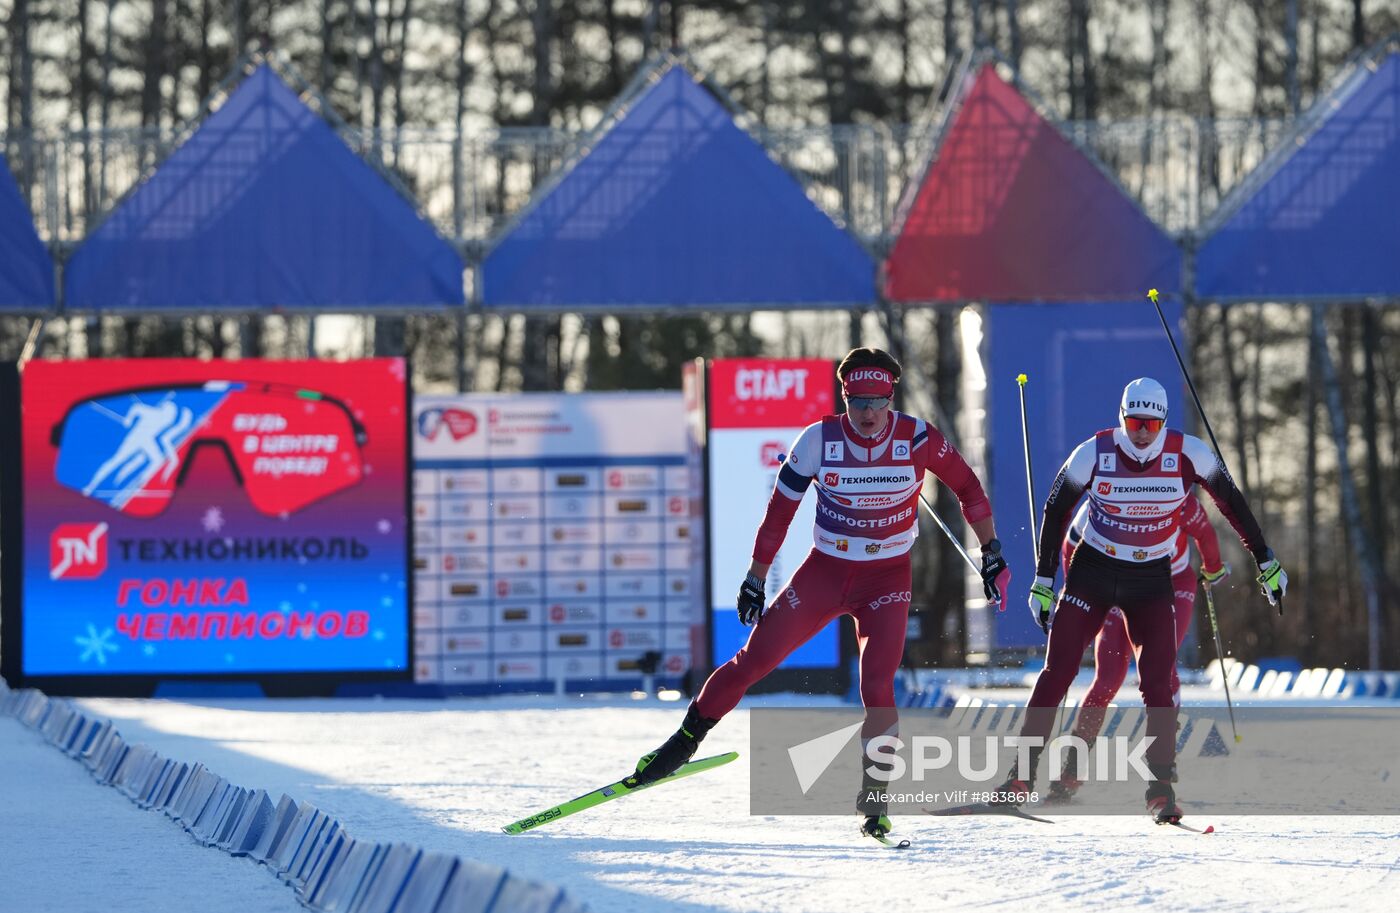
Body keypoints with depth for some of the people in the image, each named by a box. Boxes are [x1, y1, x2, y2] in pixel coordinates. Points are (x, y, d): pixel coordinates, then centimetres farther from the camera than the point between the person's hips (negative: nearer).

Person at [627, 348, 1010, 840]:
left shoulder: (918, 439, -14)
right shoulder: (819, 440, -14)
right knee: (756, 658, -2)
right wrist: (755, 578, -1)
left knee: (877, 687, -18)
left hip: (887, 578, -1)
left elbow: (967, 488, 1)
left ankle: (876, 796, -3)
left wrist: (991, 553, 1)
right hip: (824, 571, 1)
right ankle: (686, 739, 17)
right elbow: (780, 509, -3)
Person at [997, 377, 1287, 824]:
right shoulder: (1094, 453, -15)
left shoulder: (1187, 454, -13)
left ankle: (1162, 788, -4)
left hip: (1151, 581, 0)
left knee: (1157, 685, -11)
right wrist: (1043, 578, -2)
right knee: (1056, 672, -5)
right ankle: (1022, 776, 2)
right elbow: (1056, 510, -3)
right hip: (1092, 572, 0)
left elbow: (1231, 502, 0)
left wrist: (1265, 561, 5)